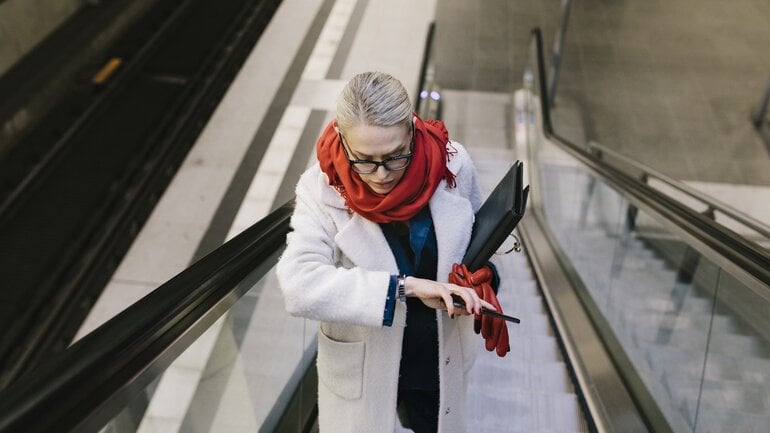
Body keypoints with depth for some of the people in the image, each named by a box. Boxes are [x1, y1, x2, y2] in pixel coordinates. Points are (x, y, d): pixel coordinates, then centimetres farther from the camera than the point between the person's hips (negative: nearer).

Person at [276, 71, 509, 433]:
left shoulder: (452, 163, -16)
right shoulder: (321, 190, -23)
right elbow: (299, 284, -36)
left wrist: (477, 286, -13)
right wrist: (408, 286, -39)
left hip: (440, 358, 3)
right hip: (363, 368, -2)